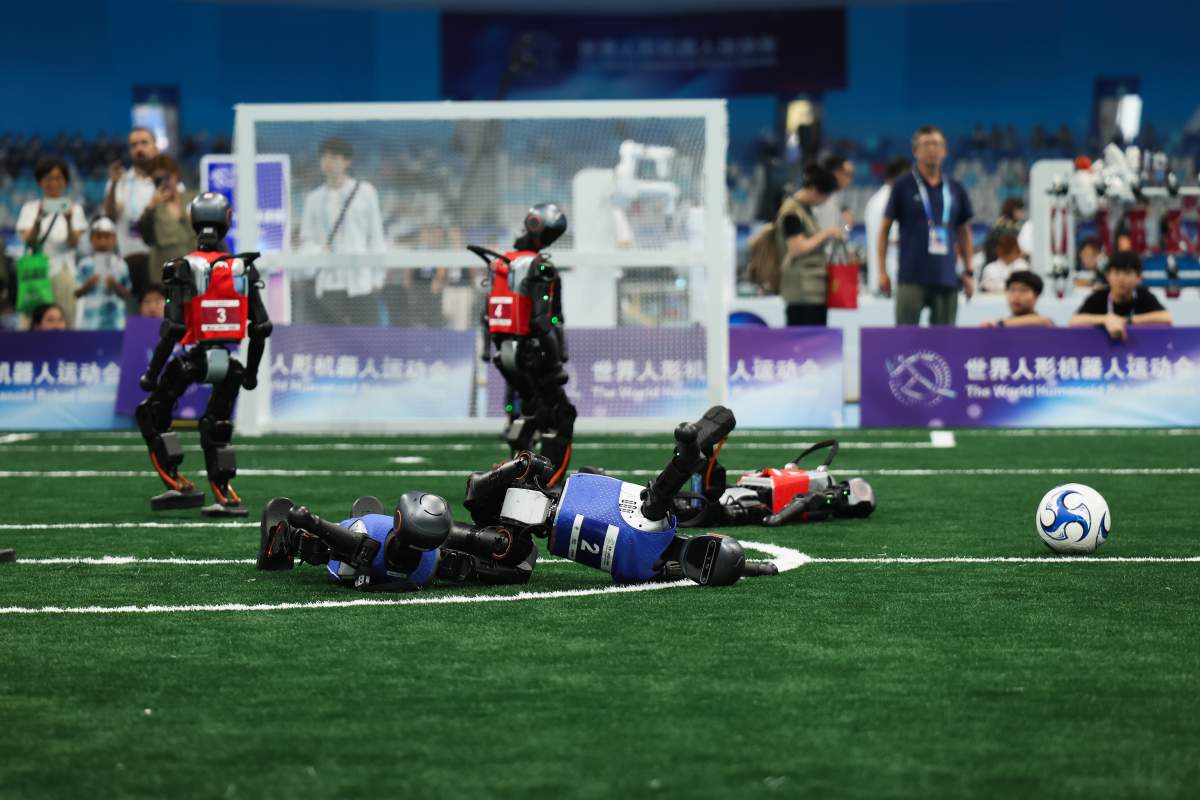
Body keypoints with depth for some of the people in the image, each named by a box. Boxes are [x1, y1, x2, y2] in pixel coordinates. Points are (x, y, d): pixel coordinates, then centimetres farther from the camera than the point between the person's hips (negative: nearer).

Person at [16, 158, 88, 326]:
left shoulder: (74, 209, 7)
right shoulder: (30, 208, 9)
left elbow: (74, 243, -5)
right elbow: (29, 241, -4)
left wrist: (69, 221, -24)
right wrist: (38, 219, -22)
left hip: (63, 272, 0)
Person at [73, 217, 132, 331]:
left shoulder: (120, 266, 1)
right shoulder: (85, 265, 0)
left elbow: (126, 295, 3)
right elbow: (77, 294, 1)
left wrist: (115, 285, -15)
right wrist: (88, 285, -17)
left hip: (114, 322, 0)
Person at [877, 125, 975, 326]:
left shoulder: (955, 189, 11)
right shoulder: (903, 186, 1)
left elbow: (964, 232, 18)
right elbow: (884, 229, 4)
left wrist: (969, 272, 12)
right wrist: (881, 271, -3)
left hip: (947, 279, 3)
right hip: (912, 277, -3)